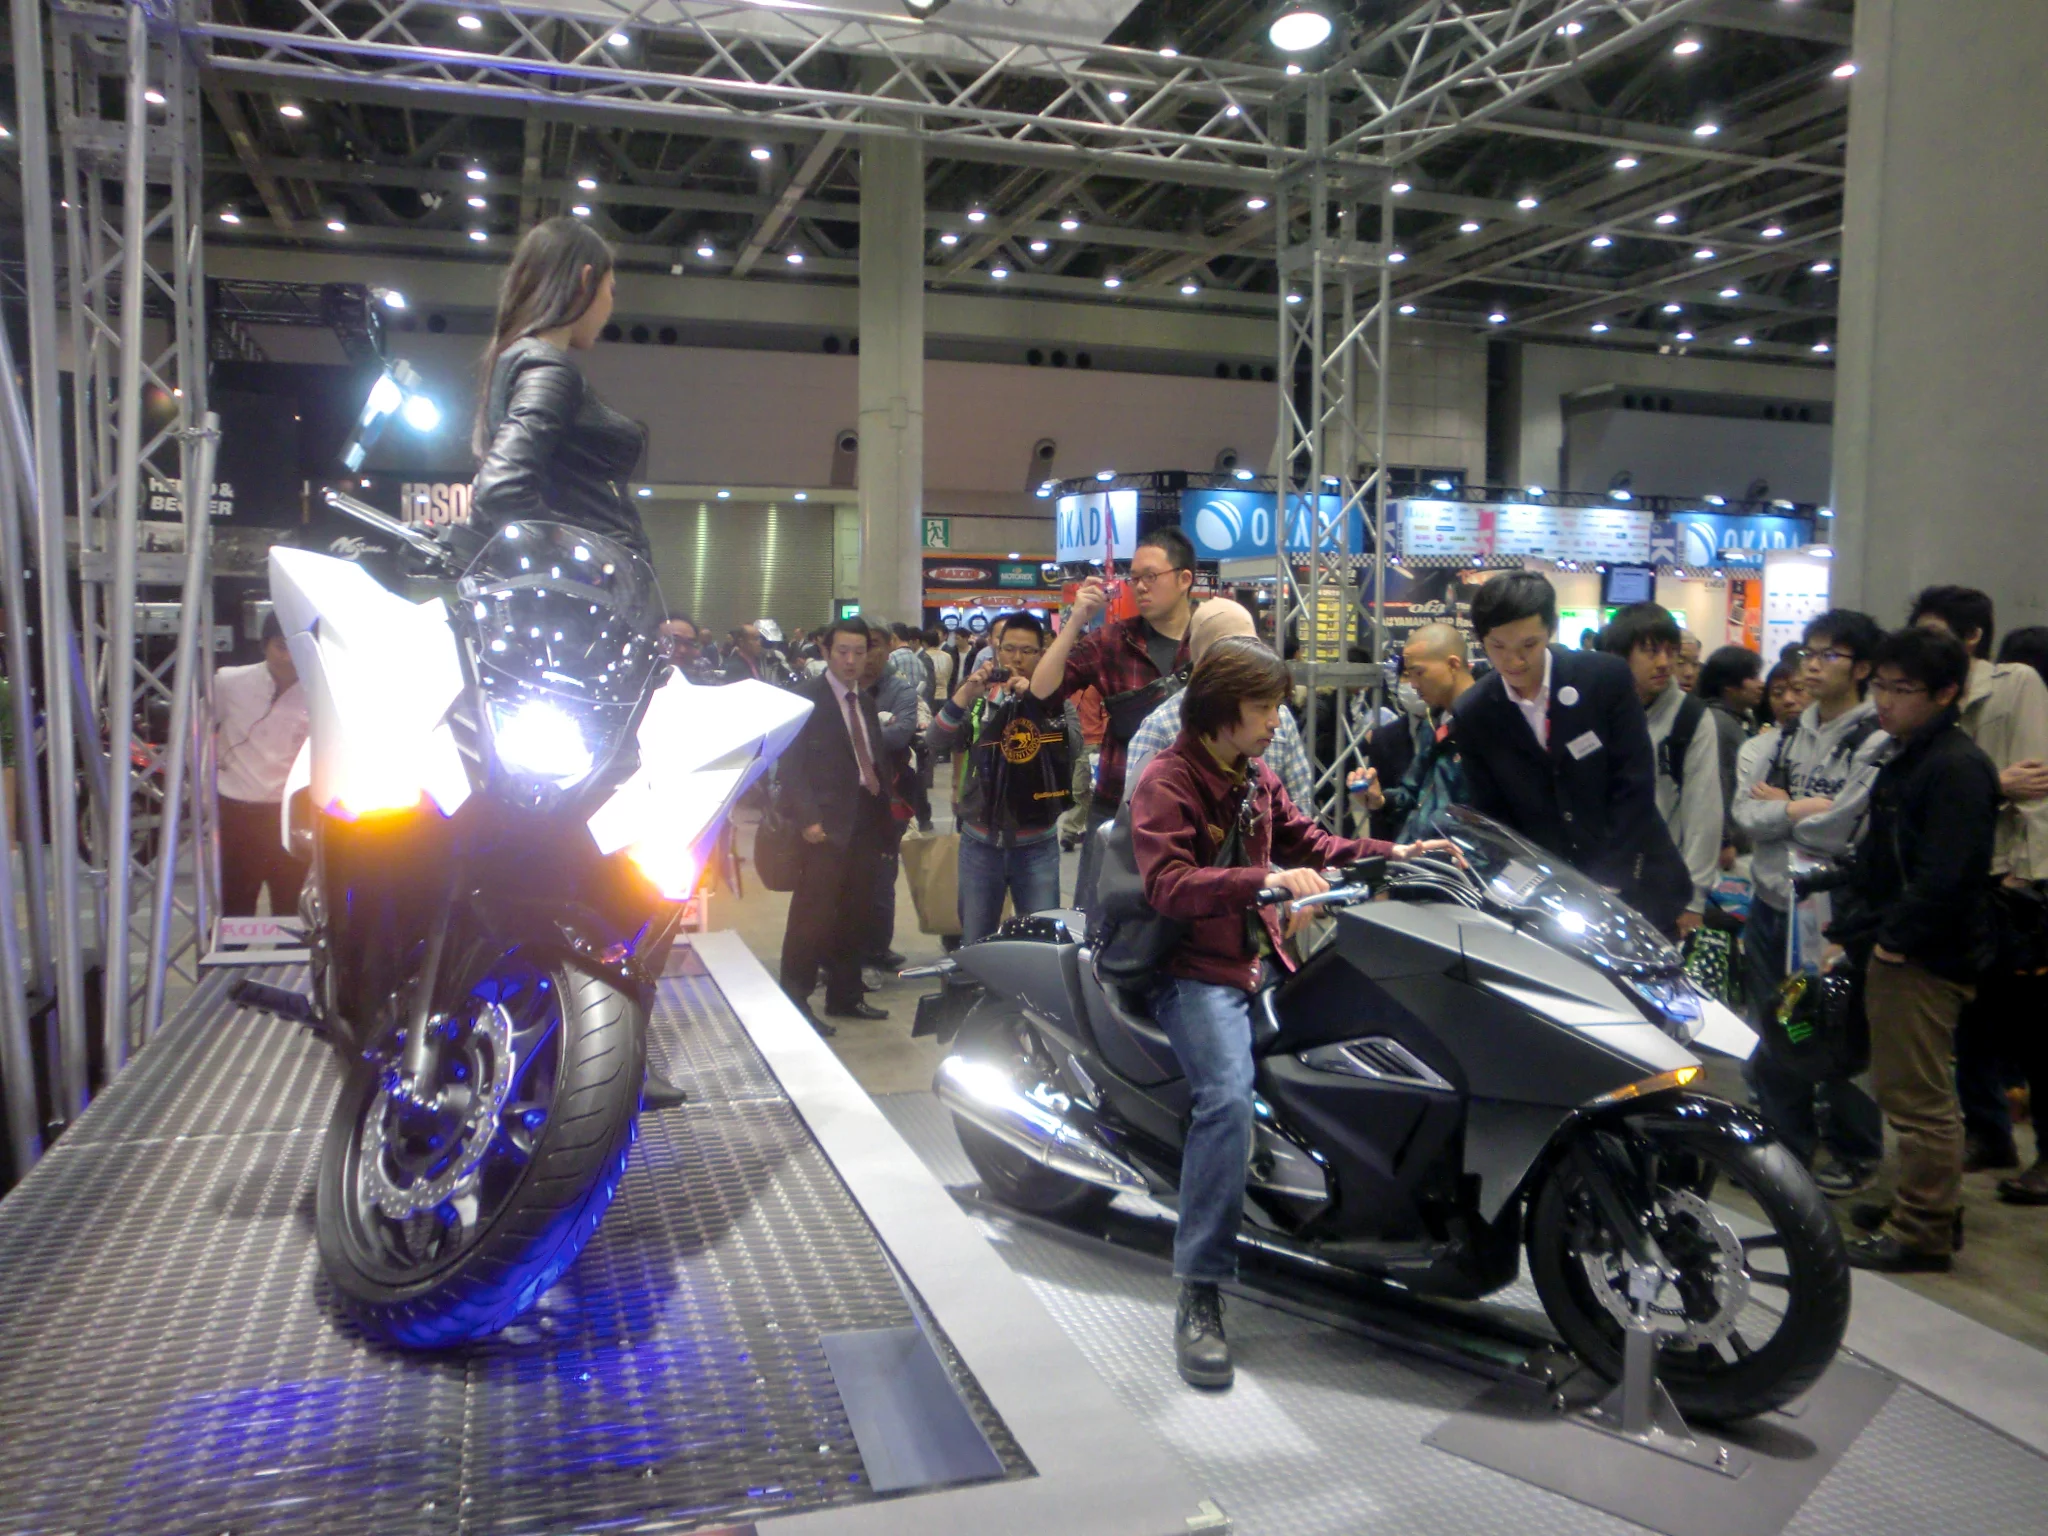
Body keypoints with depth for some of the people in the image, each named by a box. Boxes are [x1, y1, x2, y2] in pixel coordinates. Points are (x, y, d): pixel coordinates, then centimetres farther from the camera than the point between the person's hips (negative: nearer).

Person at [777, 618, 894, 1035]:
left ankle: (844, 995, 25)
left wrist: (882, 809, 7)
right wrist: (807, 819, -18)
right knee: (812, 915, -4)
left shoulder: (866, 703, 16)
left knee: (856, 914, 13)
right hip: (827, 824, -7)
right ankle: (796, 1001, 6)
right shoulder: (806, 698, -6)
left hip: (866, 821, 7)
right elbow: (789, 764, -12)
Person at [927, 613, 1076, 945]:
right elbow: (934, 742, -10)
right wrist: (966, 693, -22)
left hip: (1037, 845, -1)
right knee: (974, 942, 12)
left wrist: (1035, 700, -24)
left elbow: (1072, 750, -17)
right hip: (980, 842, 1)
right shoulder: (978, 696, 3)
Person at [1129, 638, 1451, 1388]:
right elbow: (1167, 884, -24)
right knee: (1228, 1097, -31)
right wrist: (1265, 881, -37)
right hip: (1196, 973, -8)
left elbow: (1309, 843, 21)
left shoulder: (1257, 778, 16)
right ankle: (1199, 1297, -26)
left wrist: (1394, 853, 7)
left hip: (1262, 960, 8)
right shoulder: (1167, 782, -10)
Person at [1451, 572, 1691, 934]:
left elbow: (1634, 787, -10)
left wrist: (1608, 885, -15)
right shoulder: (1472, 716, -5)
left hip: (1633, 884, -1)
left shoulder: (1606, 676, -11)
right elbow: (1492, 816, 0)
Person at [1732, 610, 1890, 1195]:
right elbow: (1744, 810, -2)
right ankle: (1787, 1145, 31)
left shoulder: (1877, 744, -11)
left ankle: (1855, 1153, 26)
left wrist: (1778, 806, -6)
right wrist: (1803, 809, -15)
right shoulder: (1784, 736, 8)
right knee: (1773, 1037, 15)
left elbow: (1839, 831, -19)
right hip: (1770, 905, 6)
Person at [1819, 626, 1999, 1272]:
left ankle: (1923, 1231, 5)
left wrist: (1895, 939, -16)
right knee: (1905, 1089, 19)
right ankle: (1925, 1204, 31)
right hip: (1894, 952, 10)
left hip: (1927, 959, -10)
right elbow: (1873, 857, 21)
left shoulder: (1957, 767, -16)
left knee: (1920, 1096, -4)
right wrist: (1850, 928, 14)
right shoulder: (1905, 759, 16)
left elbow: (1945, 874, -24)